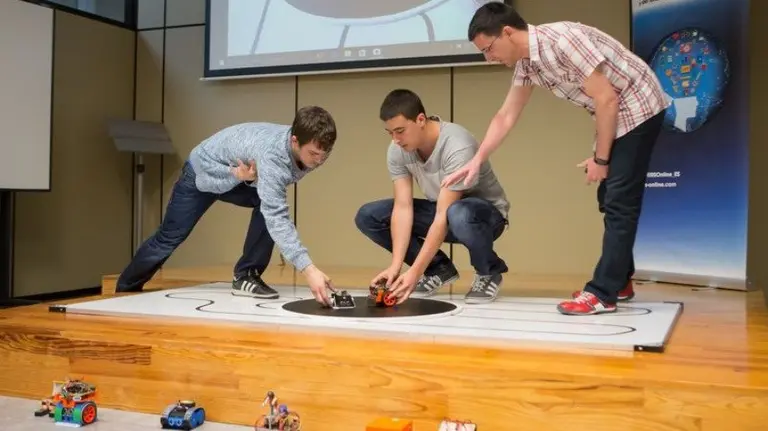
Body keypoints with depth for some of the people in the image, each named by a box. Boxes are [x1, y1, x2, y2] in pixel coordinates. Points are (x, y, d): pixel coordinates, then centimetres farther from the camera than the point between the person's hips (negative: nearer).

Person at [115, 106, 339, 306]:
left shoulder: (312, 149, -22)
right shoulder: (272, 154, -44)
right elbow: (277, 217, -52)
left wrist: (256, 178, -30)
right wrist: (308, 268, -62)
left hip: (242, 175, 5)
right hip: (204, 168, -5)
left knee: (269, 204, -23)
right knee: (170, 236, 5)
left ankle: (246, 276, -9)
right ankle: (126, 287, 30)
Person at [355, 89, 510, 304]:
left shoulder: (457, 147, -33)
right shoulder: (397, 150, -14)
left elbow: (444, 217, -35)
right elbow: (403, 207, -16)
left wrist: (414, 272, -38)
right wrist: (395, 265, -26)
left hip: (486, 212, -6)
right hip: (442, 209, 6)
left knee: (458, 215, -43)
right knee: (367, 216, -9)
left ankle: (489, 271, -10)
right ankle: (439, 268, 2)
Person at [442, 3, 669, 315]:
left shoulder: (562, 40, -28)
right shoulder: (526, 63, -1)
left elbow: (607, 99, -25)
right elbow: (505, 117, 7)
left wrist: (600, 158, -17)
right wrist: (476, 161, 1)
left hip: (637, 108, -9)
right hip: (615, 114, 9)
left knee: (619, 202, -10)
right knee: (610, 199, 13)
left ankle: (602, 293, -7)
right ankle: (619, 282, 24)